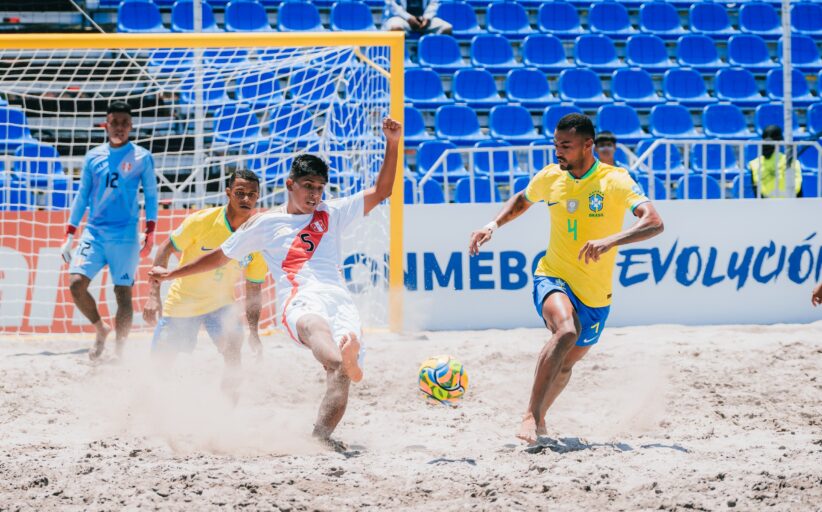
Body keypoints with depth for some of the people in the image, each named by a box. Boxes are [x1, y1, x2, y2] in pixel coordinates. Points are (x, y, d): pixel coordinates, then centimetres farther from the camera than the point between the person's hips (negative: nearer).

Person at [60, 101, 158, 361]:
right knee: (77, 283, -12)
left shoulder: (142, 157, 2)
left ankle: (119, 351, 5)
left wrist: (150, 233, -5)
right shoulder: (93, 157, 10)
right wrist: (69, 236, 12)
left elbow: (151, 196, 5)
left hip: (125, 236, -3)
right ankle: (101, 329, 12)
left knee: (123, 293, -3)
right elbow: (82, 197, 15)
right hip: (94, 231, 3)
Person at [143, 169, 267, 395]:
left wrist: (253, 332, -8)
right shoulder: (202, 221, -22)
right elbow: (165, 250, -13)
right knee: (160, 360, 6)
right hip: (182, 301, -1)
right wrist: (154, 295, -21)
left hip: (220, 303, 1)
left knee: (232, 345, -27)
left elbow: (253, 288, -2)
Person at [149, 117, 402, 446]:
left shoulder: (332, 215, 25)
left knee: (341, 376, -27)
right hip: (300, 303, -4)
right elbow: (220, 256, 31)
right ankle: (343, 360, -78)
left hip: (339, 301, 4)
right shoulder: (264, 224, 20)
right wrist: (171, 274, 36)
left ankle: (322, 434, -42)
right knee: (316, 325, -44)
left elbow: (380, 193, 21)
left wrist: (392, 145, 10)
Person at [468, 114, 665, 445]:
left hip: (595, 295, 1)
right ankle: (530, 415, -29)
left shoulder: (615, 181, -13)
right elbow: (522, 200, 22)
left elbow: (654, 223, -27)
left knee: (567, 362, 15)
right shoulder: (550, 177, -2)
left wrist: (610, 240, -41)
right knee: (566, 331, -32)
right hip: (553, 279, -1)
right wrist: (495, 224, 4)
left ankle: (540, 418, 43)